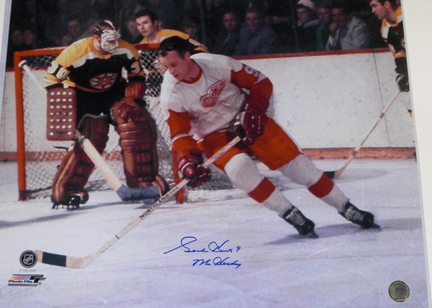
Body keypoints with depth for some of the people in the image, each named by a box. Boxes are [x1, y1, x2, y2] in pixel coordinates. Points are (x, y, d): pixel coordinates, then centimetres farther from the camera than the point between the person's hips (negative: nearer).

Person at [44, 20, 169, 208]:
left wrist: (135, 98, -10)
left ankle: (144, 180, -6)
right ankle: (64, 189, -14)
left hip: (114, 92, 4)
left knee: (137, 122, -15)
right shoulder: (76, 52, -27)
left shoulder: (126, 50, -15)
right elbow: (52, 79, -18)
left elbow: (137, 77, 2)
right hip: (83, 95, -4)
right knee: (92, 136, -22)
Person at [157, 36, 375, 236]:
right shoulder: (171, 94, -18)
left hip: (246, 122, 0)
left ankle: (346, 208, 10)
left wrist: (252, 112, -18)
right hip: (213, 137, 0)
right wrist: (188, 163, -28)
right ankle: (290, 214, -16)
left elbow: (260, 83, -7)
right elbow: (180, 135, -12)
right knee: (239, 167, -31)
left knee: (294, 163, -5)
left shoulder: (217, 64, -20)